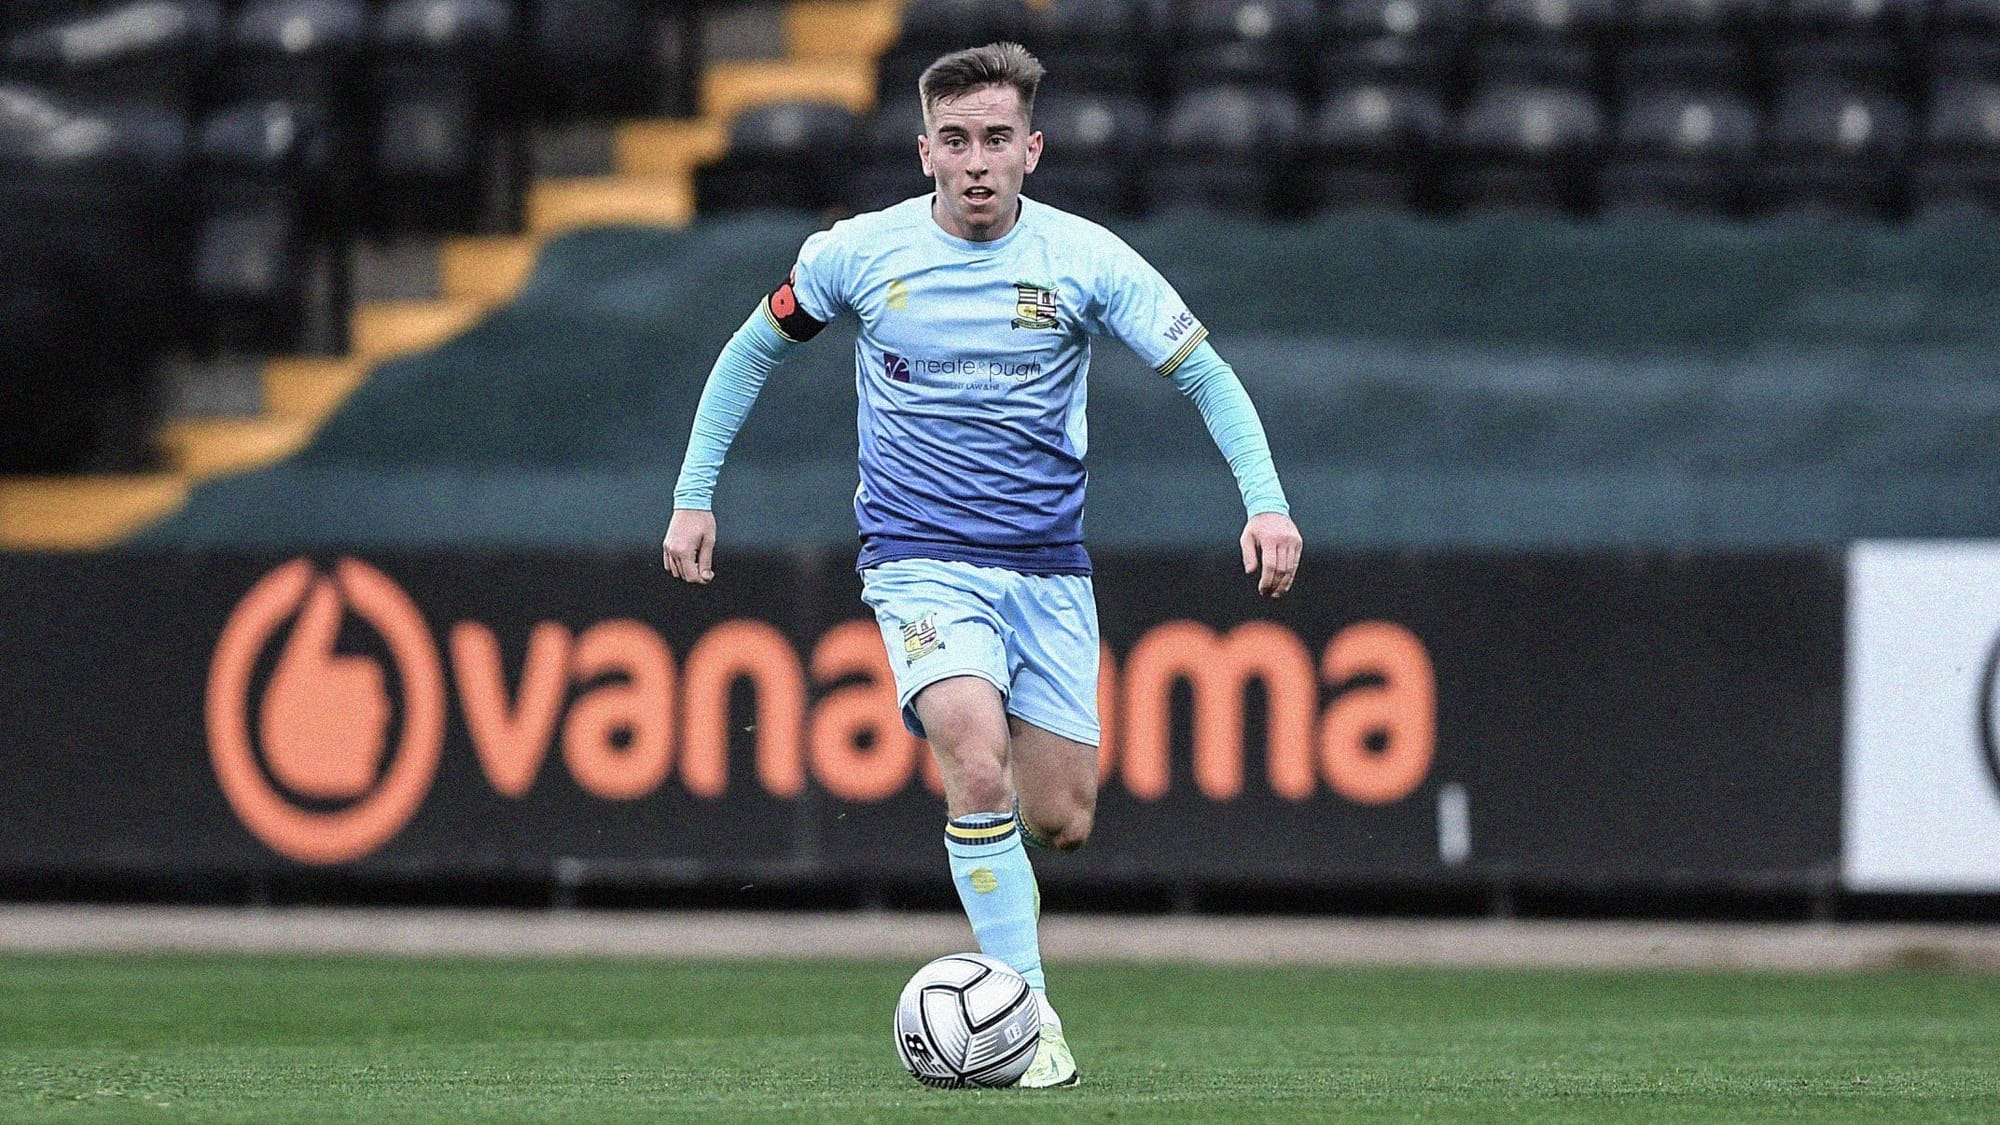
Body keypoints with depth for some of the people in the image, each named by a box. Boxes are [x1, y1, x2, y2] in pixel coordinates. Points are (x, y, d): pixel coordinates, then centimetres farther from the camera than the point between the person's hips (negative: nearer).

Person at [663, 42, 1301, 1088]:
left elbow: (1205, 375, 0)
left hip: (1048, 569, 2)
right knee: (979, 765, -27)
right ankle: (1026, 1009, -19)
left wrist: (1264, 502, -14)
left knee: (1059, 823, 1)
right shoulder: (859, 254, -4)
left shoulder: (1085, 258, -5)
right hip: (920, 560, -2)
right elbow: (752, 353, 12)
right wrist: (694, 496, 9)